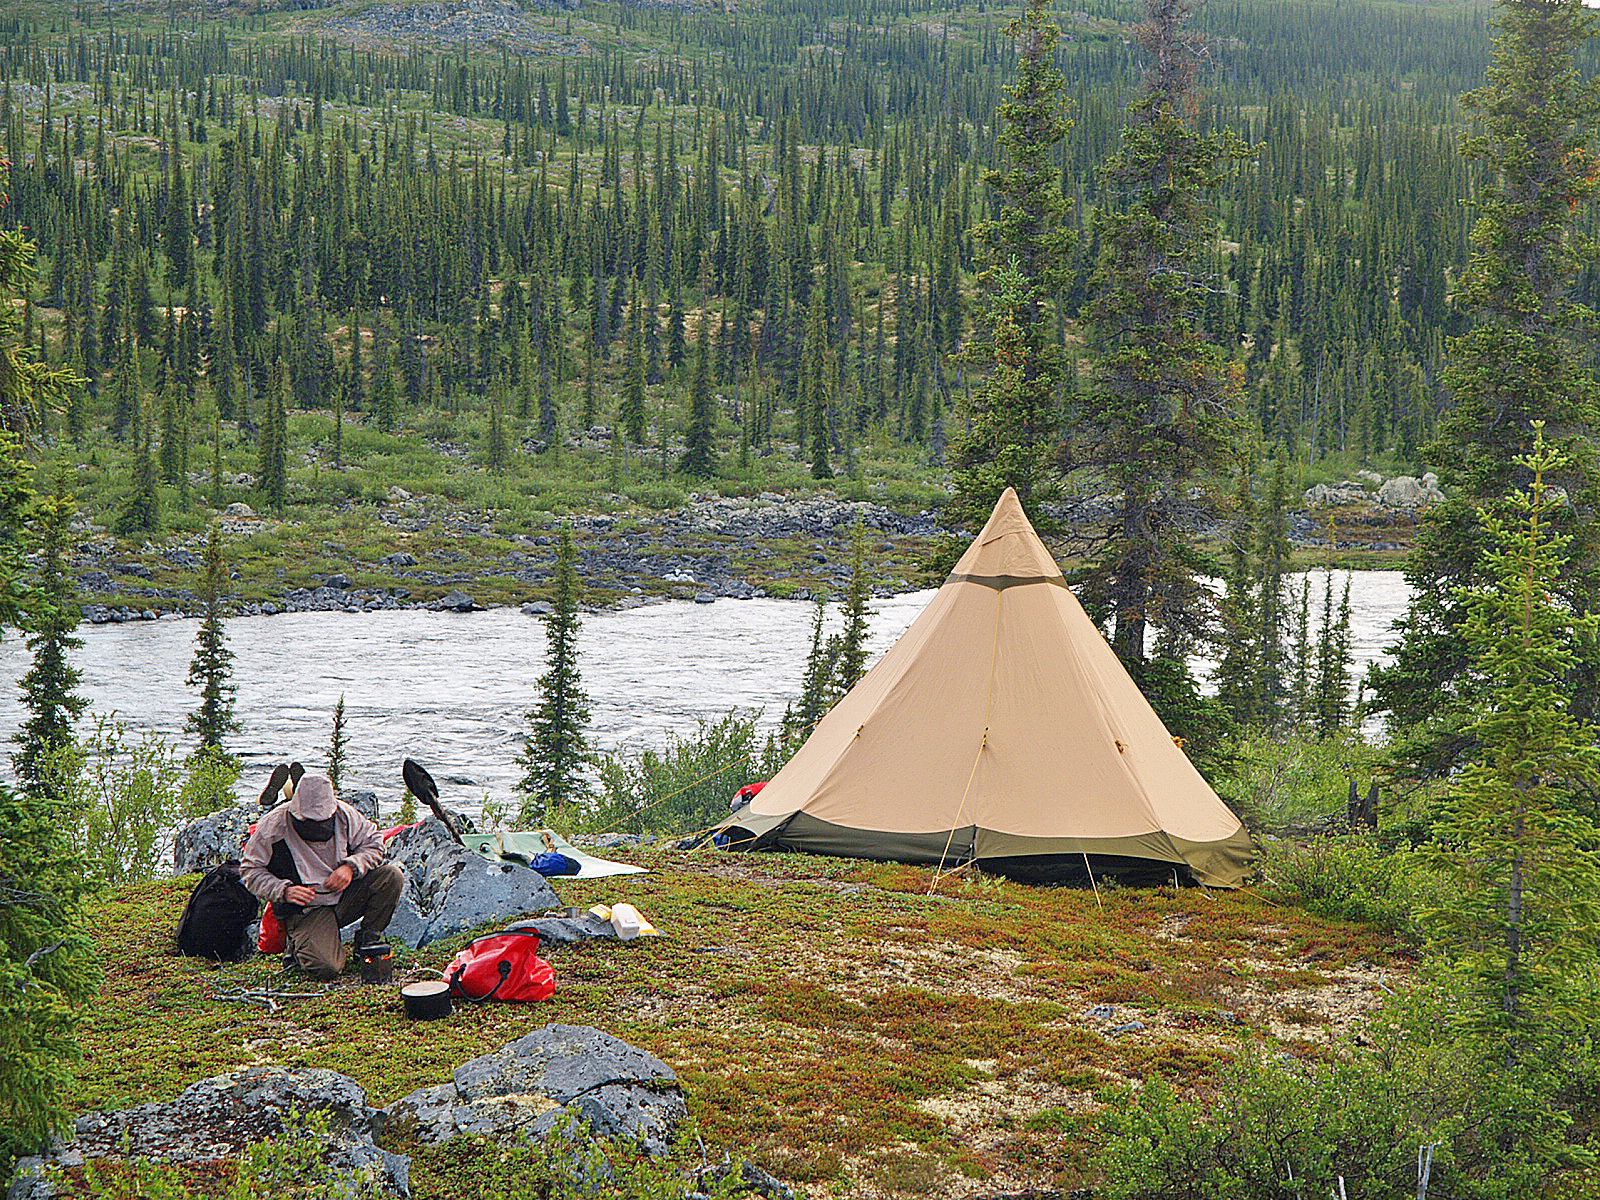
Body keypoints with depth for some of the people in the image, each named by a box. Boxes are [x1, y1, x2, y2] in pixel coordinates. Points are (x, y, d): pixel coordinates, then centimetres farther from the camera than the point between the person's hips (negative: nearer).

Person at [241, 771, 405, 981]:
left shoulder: (343, 814, -6)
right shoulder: (273, 826, -14)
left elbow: (373, 842, 6)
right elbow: (250, 870, -5)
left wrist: (351, 866, -14)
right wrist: (284, 891, -20)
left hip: (345, 894, 4)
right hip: (306, 912, -4)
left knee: (392, 875, -20)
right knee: (325, 968, -27)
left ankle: (367, 940, 1)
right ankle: (299, 944, 11)